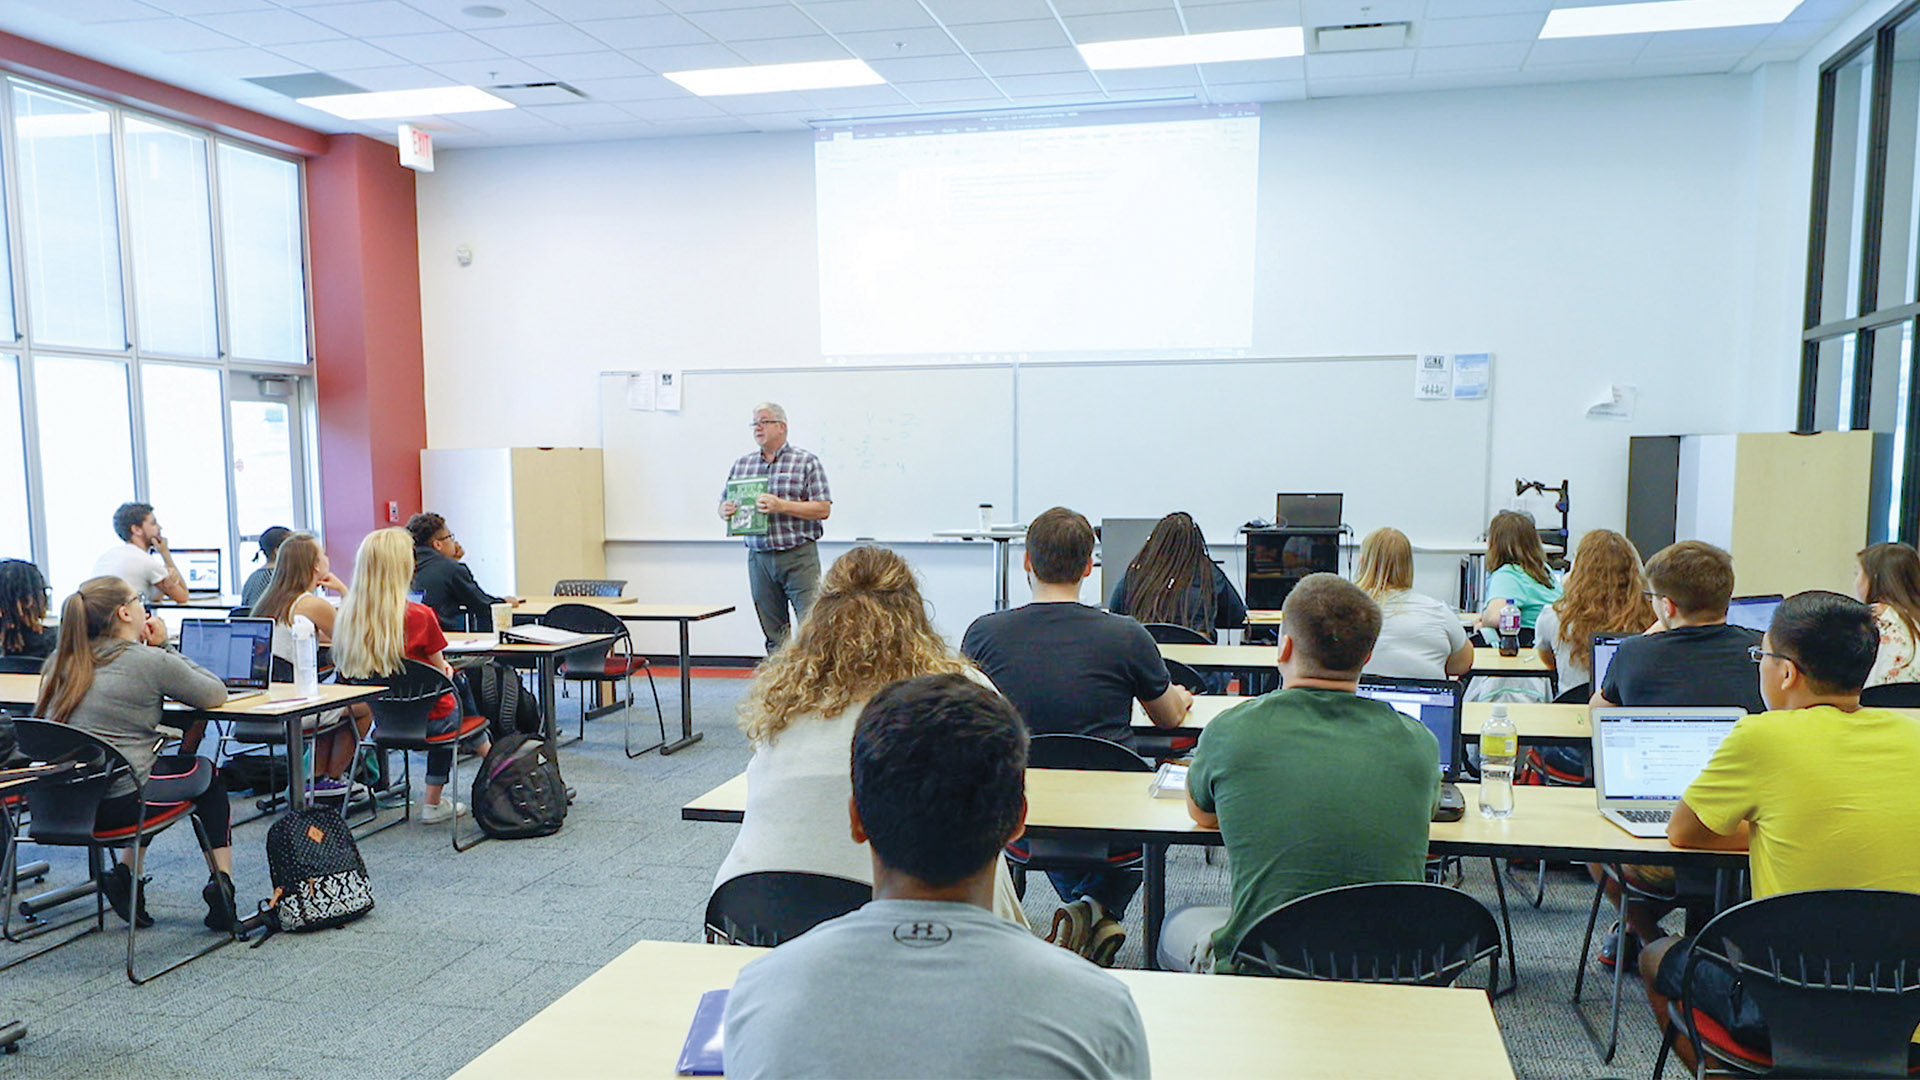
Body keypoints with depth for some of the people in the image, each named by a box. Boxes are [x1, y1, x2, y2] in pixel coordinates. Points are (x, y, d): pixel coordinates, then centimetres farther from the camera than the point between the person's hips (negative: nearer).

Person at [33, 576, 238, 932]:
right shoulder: (150, 662, -13)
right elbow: (216, 694, -2)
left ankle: (125, 874, 22)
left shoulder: (64, 662, 8)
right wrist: (164, 649, 1)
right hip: (119, 802, -7)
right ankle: (221, 888, 19)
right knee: (207, 774, 22)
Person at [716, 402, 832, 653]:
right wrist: (725, 510, -6)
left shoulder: (806, 462, 0)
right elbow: (724, 504, 19)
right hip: (759, 558, 4)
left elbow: (823, 509, -7)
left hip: (799, 558, -4)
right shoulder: (742, 464, 14)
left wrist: (782, 506, -18)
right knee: (773, 635, 8)